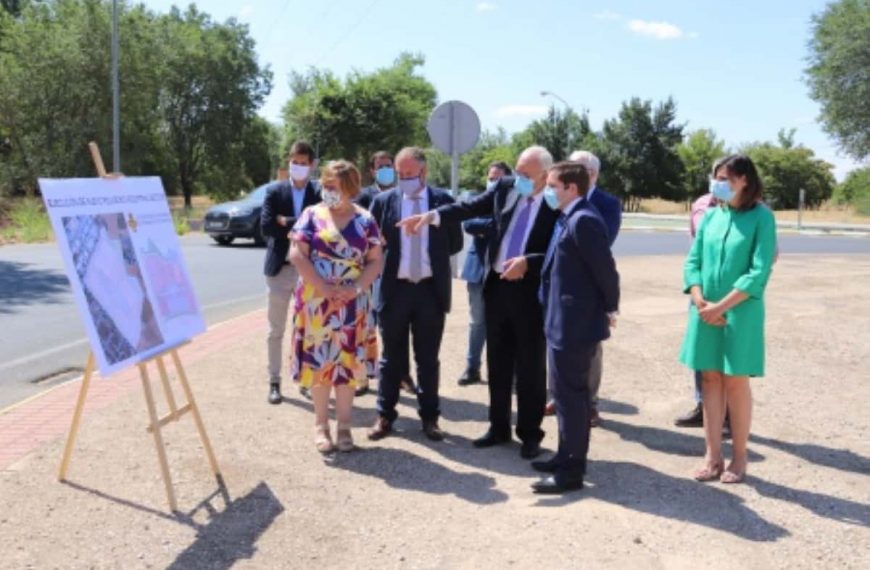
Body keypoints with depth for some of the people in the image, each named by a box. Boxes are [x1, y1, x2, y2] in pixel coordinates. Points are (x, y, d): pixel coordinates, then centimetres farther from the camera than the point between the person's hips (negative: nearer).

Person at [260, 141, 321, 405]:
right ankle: (274, 382, 15)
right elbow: (266, 226, -10)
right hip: (280, 267, 0)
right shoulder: (275, 192, 2)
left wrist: (286, 222, -14)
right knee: (276, 330, 6)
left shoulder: (320, 193, 0)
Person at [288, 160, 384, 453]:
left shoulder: (365, 220, 4)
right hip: (316, 301, -1)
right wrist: (323, 287, -16)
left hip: (353, 303, 1)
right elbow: (297, 255, -7)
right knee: (319, 360, 3)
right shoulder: (312, 215, 0)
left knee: (348, 361, 4)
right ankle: (321, 424, 15)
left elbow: (376, 260, 2)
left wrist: (357, 287, -14)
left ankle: (344, 425, 14)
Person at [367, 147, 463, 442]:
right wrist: (389, 259, -5)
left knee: (428, 359, 11)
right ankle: (385, 415, 23)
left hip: (431, 288, 0)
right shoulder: (383, 201, 1)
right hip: (395, 288, 0)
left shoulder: (442, 199, 1)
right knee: (391, 357, 11)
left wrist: (434, 256, 0)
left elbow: (455, 243, 5)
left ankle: (430, 417, 23)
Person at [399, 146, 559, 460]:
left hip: (531, 291, -5)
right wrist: (432, 215, -13)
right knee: (498, 363, 14)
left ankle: (530, 433, 20)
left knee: (530, 366, 6)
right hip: (497, 286, 5)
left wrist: (528, 262, -26)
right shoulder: (506, 187, 3)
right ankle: (499, 427, 29)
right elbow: (472, 207, -1)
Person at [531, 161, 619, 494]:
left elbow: (605, 268, -20)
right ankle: (570, 457, 31)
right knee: (572, 391, 18)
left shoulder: (583, 220, -19)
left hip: (575, 322, -10)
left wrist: (610, 309, -9)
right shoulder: (571, 219, 12)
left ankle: (571, 471, 7)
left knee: (568, 393, -3)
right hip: (568, 320, 10)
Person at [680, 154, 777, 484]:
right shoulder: (710, 216, 7)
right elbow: (693, 262, 5)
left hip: (740, 312, -4)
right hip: (705, 313, 4)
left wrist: (721, 306, -16)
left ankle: (739, 457, 17)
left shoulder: (761, 217, -7)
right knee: (711, 380, 7)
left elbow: (759, 273, -13)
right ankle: (713, 456, 16)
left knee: (735, 382, 3)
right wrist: (701, 302, -10)